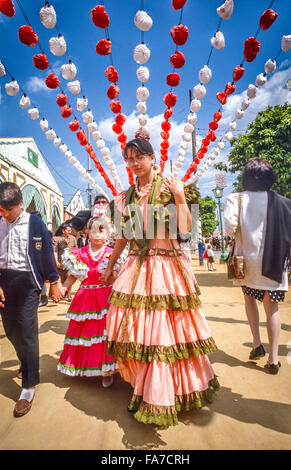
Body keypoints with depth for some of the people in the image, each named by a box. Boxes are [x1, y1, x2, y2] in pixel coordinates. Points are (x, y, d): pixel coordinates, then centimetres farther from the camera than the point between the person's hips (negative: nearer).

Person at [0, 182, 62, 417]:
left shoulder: (34, 222, -6)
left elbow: (47, 253, -3)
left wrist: (53, 283, -1)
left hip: (27, 281, -5)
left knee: (27, 331, -4)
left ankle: (29, 387, 10)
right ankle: (28, 364, 42)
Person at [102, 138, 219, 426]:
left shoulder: (170, 188, -1)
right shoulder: (126, 197, 12)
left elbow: (184, 229, -8)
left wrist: (179, 198, -20)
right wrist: (110, 265, 22)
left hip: (167, 267, -4)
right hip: (135, 268, 5)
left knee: (163, 330, 0)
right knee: (135, 330, 8)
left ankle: (158, 396, 22)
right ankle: (143, 389, 34)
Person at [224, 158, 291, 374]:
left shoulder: (237, 199, -6)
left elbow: (230, 228, -15)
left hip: (247, 260, 0)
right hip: (273, 262, 0)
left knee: (250, 297, 23)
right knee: (272, 307, 9)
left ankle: (257, 344, 20)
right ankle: (273, 358, 11)